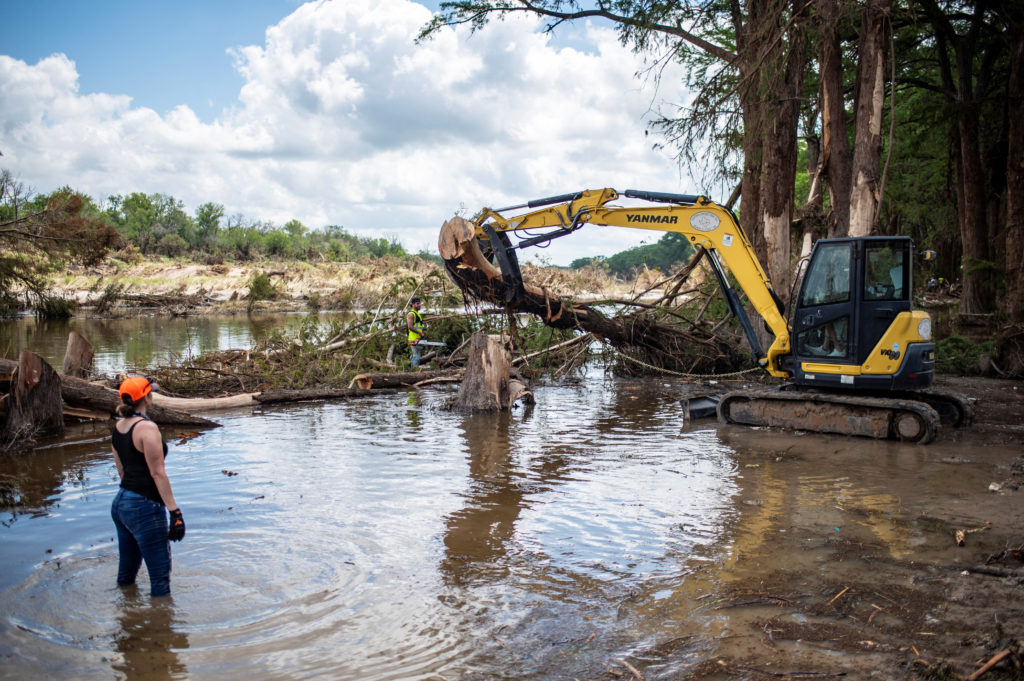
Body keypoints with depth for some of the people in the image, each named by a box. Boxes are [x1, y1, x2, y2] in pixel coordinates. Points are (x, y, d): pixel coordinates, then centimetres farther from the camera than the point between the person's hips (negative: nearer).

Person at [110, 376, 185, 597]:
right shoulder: (147, 427, -16)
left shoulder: (118, 427, 9)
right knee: (160, 578, -1)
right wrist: (175, 512, -18)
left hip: (120, 503, 9)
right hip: (144, 508, -9)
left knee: (126, 575, 20)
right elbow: (157, 473, -19)